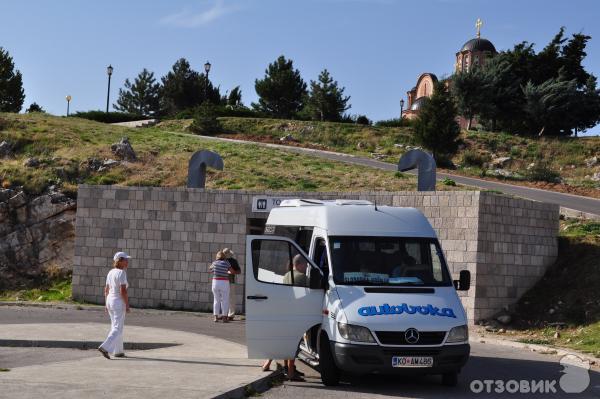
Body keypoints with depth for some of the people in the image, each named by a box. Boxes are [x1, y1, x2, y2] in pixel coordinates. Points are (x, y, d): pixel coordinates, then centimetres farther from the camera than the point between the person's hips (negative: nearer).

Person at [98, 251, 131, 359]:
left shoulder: (111, 273, 8)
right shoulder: (122, 273, -17)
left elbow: (106, 290, 12)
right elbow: (123, 291, -21)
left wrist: (106, 304, 17)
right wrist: (127, 305, -15)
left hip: (110, 301, 9)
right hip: (119, 303, -9)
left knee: (115, 327, 17)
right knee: (118, 329, -5)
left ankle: (118, 351, 21)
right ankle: (104, 347, -18)